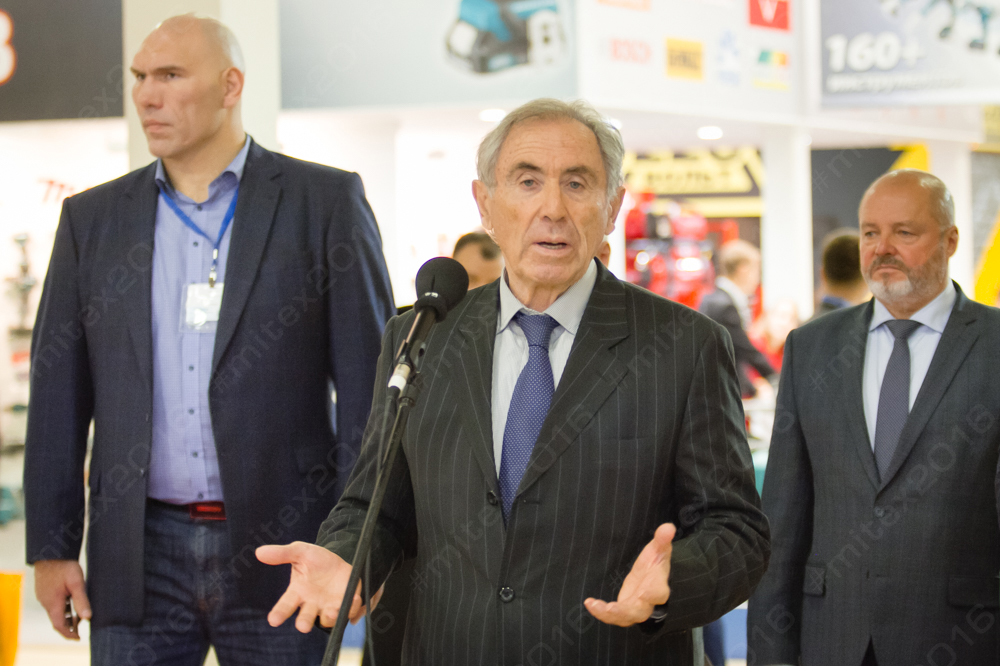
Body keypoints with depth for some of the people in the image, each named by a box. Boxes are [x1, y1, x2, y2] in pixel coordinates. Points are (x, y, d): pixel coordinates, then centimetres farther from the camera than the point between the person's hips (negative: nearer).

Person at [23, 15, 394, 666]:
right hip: (139, 557, 3)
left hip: (275, 551, -2)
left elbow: (369, 384, -2)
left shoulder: (326, 201, 0)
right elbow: (59, 395, 10)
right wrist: (51, 548, 5)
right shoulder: (92, 217, 10)